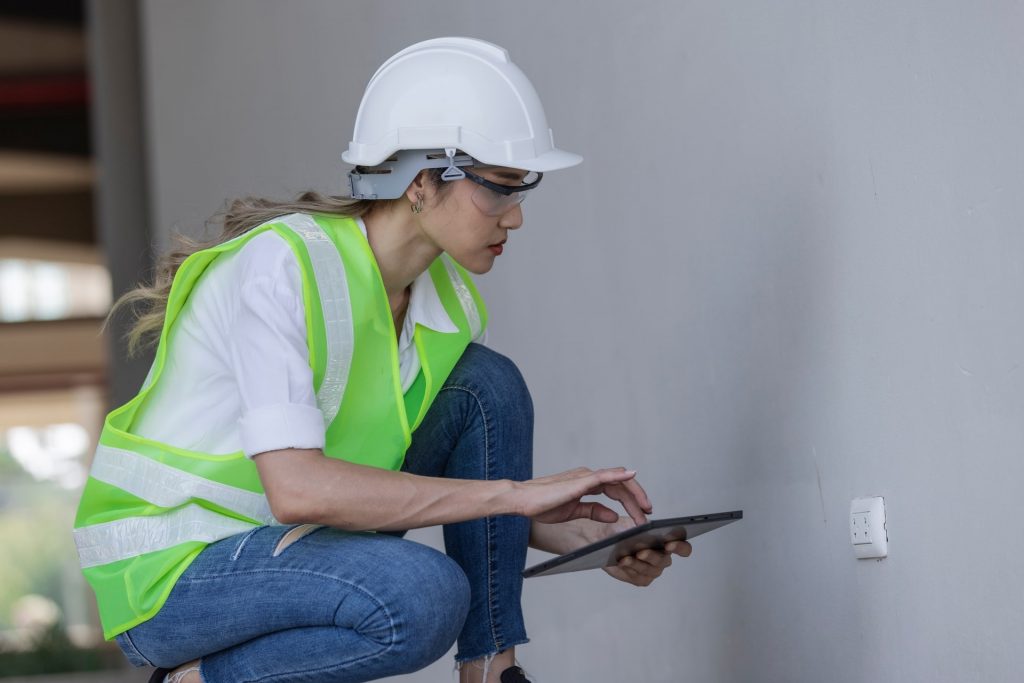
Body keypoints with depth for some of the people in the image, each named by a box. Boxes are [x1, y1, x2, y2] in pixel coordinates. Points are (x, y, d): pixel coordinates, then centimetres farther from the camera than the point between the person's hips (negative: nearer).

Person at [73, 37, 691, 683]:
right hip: (167, 572, -8)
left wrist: (585, 537, -10)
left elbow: (468, 480, 10)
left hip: (286, 536, 8)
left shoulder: (447, 296, -2)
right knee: (424, 595, -32)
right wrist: (517, 492, -31)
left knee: (487, 386, -5)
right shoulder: (282, 266, -26)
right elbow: (296, 487, -35)